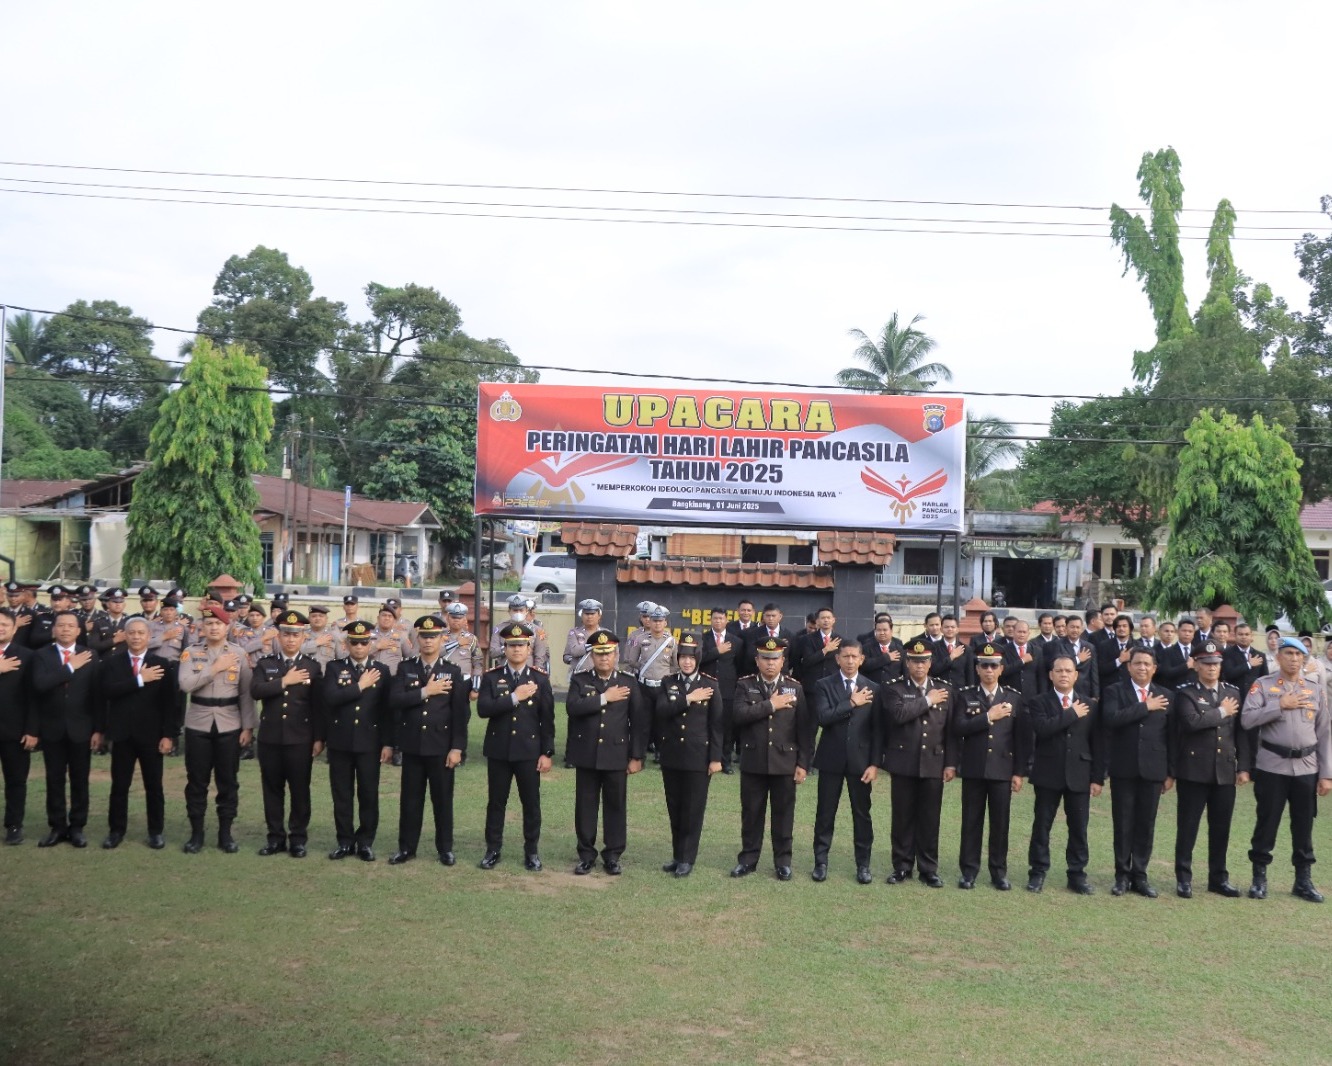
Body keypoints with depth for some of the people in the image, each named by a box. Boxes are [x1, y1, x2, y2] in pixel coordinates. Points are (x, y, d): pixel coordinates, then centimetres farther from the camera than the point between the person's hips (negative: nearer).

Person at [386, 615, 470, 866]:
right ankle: (406, 847, 18)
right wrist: (425, 691, -17)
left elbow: (461, 713, -4)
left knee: (443, 799, 7)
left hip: (441, 747, -1)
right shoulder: (405, 668, 4)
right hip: (411, 746, 1)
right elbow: (394, 701, -10)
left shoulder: (453, 672, 0)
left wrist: (457, 747, -10)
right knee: (410, 798, 8)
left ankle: (445, 848, 19)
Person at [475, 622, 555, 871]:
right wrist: (515, 697, -19)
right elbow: (483, 709, -14)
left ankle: (532, 850, 17)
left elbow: (547, 720, 0)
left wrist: (547, 753, -4)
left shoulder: (540, 679, 1)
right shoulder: (491, 677, 1)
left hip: (529, 752, 0)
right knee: (496, 802, 8)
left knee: (531, 803, 6)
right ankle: (493, 850, 19)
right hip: (498, 750, 0)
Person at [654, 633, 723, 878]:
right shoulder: (668, 683, 6)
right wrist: (688, 699, -18)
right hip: (671, 756, 3)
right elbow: (660, 711, -12)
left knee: (693, 809, 1)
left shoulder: (710, 685, -1)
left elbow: (716, 724, -4)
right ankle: (677, 855, 20)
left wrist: (716, 757, -7)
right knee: (674, 808, 10)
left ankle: (687, 858, 10)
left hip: (699, 757, -3)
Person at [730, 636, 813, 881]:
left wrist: (803, 763, -5)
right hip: (753, 762, 0)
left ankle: (783, 861, 19)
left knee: (783, 813, 7)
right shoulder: (745, 685, 1)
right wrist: (770, 705, -16)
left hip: (785, 762, 0)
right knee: (751, 813, 9)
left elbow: (804, 729, 0)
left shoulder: (795, 688, 2)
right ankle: (748, 859, 21)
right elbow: (739, 714, -17)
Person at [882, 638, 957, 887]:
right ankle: (902, 866, 16)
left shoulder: (945, 690, 7)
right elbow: (899, 714, -21)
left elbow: (951, 729, 6)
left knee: (930, 819, 5)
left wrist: (950, 763, 1)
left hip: (934, 764, 2)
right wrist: (927, 701, -12)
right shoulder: (893, 688, 0)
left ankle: (928, 868, 16)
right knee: (903, 818, 5)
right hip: (904, 763, -1)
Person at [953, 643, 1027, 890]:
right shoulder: (965, 696, 4)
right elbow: (958, 728, -10)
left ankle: (999, 871, 14)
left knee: (1000, 822, 4)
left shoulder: (1014, 698, 6)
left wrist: (1018, 772, -1)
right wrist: (989, 717, -15)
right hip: (973, 769, 0)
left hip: (1002, 770, 0)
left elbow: (1021, 738, 4)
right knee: (972, 821, 5)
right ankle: (969, 870, 11)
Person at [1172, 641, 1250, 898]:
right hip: (1193, 770, -4)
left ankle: (1218, 877, 21)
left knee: (1221, 827, 10)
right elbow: (1191, 722, -21)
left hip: (1225, 771, 4)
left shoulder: (1233, 693, 10)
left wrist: (1244, 767, 3)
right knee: (1187, 826, 2)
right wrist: (1221, 712, -10)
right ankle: (1183, 878, 11)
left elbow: (1241, 732, 9)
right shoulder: (1185, 693, -3)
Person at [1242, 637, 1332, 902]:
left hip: (1306, 768, 3)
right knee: (1266, 822, 4)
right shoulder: (1262, 686, -1)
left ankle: (1304, 880, 21)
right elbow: (1247, 719, -13)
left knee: (1303, 825, 9)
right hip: (1271, 767, -3)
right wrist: (1280, 705, -16)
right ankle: (1259, 877, 16)